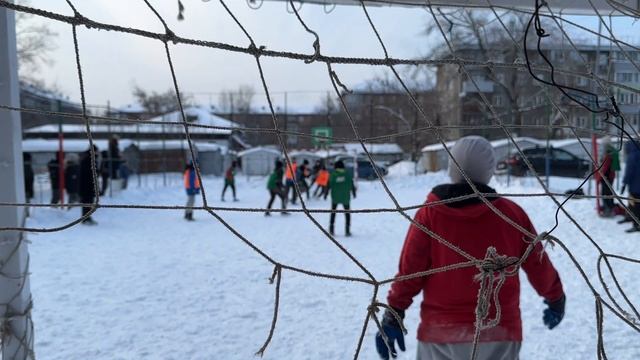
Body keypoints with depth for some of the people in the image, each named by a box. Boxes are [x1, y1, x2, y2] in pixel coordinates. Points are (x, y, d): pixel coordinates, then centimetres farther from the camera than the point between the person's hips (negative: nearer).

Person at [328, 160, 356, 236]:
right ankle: (347, 230, 6)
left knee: (333, 212, 16)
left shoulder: (333, 174, -5)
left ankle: (331, 230, 11)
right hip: (346, 197, 0)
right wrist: (353, 193, 10)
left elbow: (329, 185, -6)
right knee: (347, 212, 12)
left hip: (335, 196, 0)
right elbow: (351, 184, 0)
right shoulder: (348, 174, -2)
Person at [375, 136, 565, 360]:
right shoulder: (511, 213, -3)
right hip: (498, 331, 1)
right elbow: (538, 265, 7)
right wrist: (556, 298, 26)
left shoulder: (430, 214, -7)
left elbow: (410, 270, -8)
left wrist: (393, 316, 1)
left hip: (440, 332, -1)